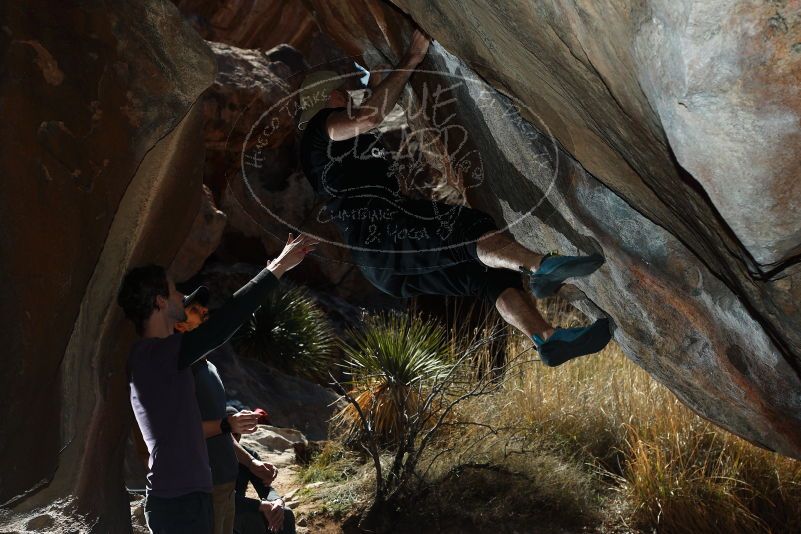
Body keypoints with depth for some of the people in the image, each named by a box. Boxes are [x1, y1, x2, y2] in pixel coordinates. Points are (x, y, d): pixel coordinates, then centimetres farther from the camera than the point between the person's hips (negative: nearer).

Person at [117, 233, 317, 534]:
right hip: (179, 501, -10)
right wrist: (278, 267, -16)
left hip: (181, 496, 10)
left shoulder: (150, 355, 10)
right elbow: (220, 328, -20)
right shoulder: (155, 353, -18)